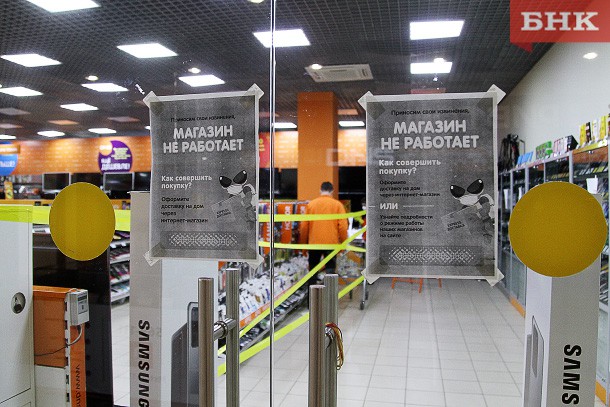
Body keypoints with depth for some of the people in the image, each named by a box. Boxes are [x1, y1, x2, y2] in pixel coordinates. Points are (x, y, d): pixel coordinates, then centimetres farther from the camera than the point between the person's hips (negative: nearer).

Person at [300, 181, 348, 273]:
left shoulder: (311, 204, 4)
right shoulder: (337, 204, -1)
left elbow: (304, 226, 4)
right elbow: (343, 226, -6)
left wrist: (304, 243, 14)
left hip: (314, 243, 2)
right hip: (331, 243, -2)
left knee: (313, 270, 13)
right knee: (330, 268, 3)